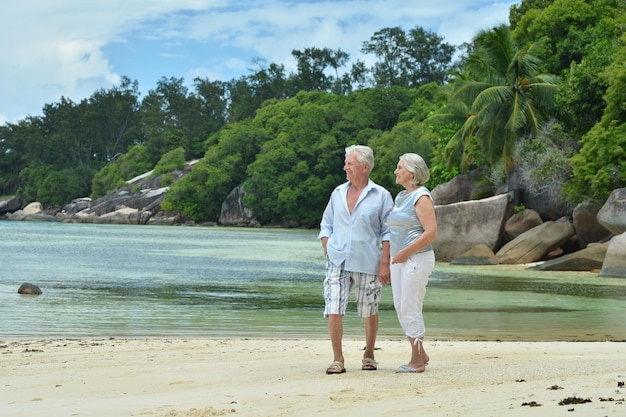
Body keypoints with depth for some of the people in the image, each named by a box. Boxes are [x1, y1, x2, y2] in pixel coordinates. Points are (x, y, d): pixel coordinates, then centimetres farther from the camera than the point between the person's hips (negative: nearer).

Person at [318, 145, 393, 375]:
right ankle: (337, 360, -1)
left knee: (369, 312, 8)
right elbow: (326, 226, 17)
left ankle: (369, 355, 25)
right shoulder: (338, 193, 10)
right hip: (337, 261, 2)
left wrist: (385, 263, -8)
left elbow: (387, 232, -1)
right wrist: (328, 253, 4)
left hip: (367, 263, -2)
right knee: (333, 311, -8)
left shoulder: (381, 196, -1)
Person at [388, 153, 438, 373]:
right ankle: (421, 355, 20)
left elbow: (431, 232, -20)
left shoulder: (421, 197, -12)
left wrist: (405, 252, -20)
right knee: (401, 308, 10)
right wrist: (393, 256, 16)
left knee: (410, 309, -7)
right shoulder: (400, 197, 16)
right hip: (399, 259, 9)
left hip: (416, 258, -9)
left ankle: (417, 361, 1)